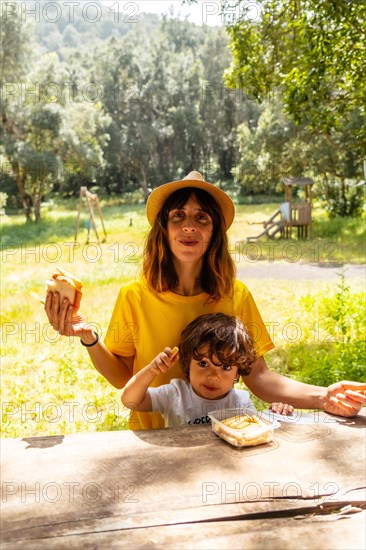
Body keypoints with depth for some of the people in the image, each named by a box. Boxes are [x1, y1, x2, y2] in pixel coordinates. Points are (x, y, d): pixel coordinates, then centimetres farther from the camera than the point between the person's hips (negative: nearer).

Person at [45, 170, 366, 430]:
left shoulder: (236, 295, -5)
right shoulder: (134, 296, -8)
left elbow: (258, 376, -4)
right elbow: (122, 377, -1)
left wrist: (321, 397, -17)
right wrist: (89, 338, -16)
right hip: (151, 439, 1)